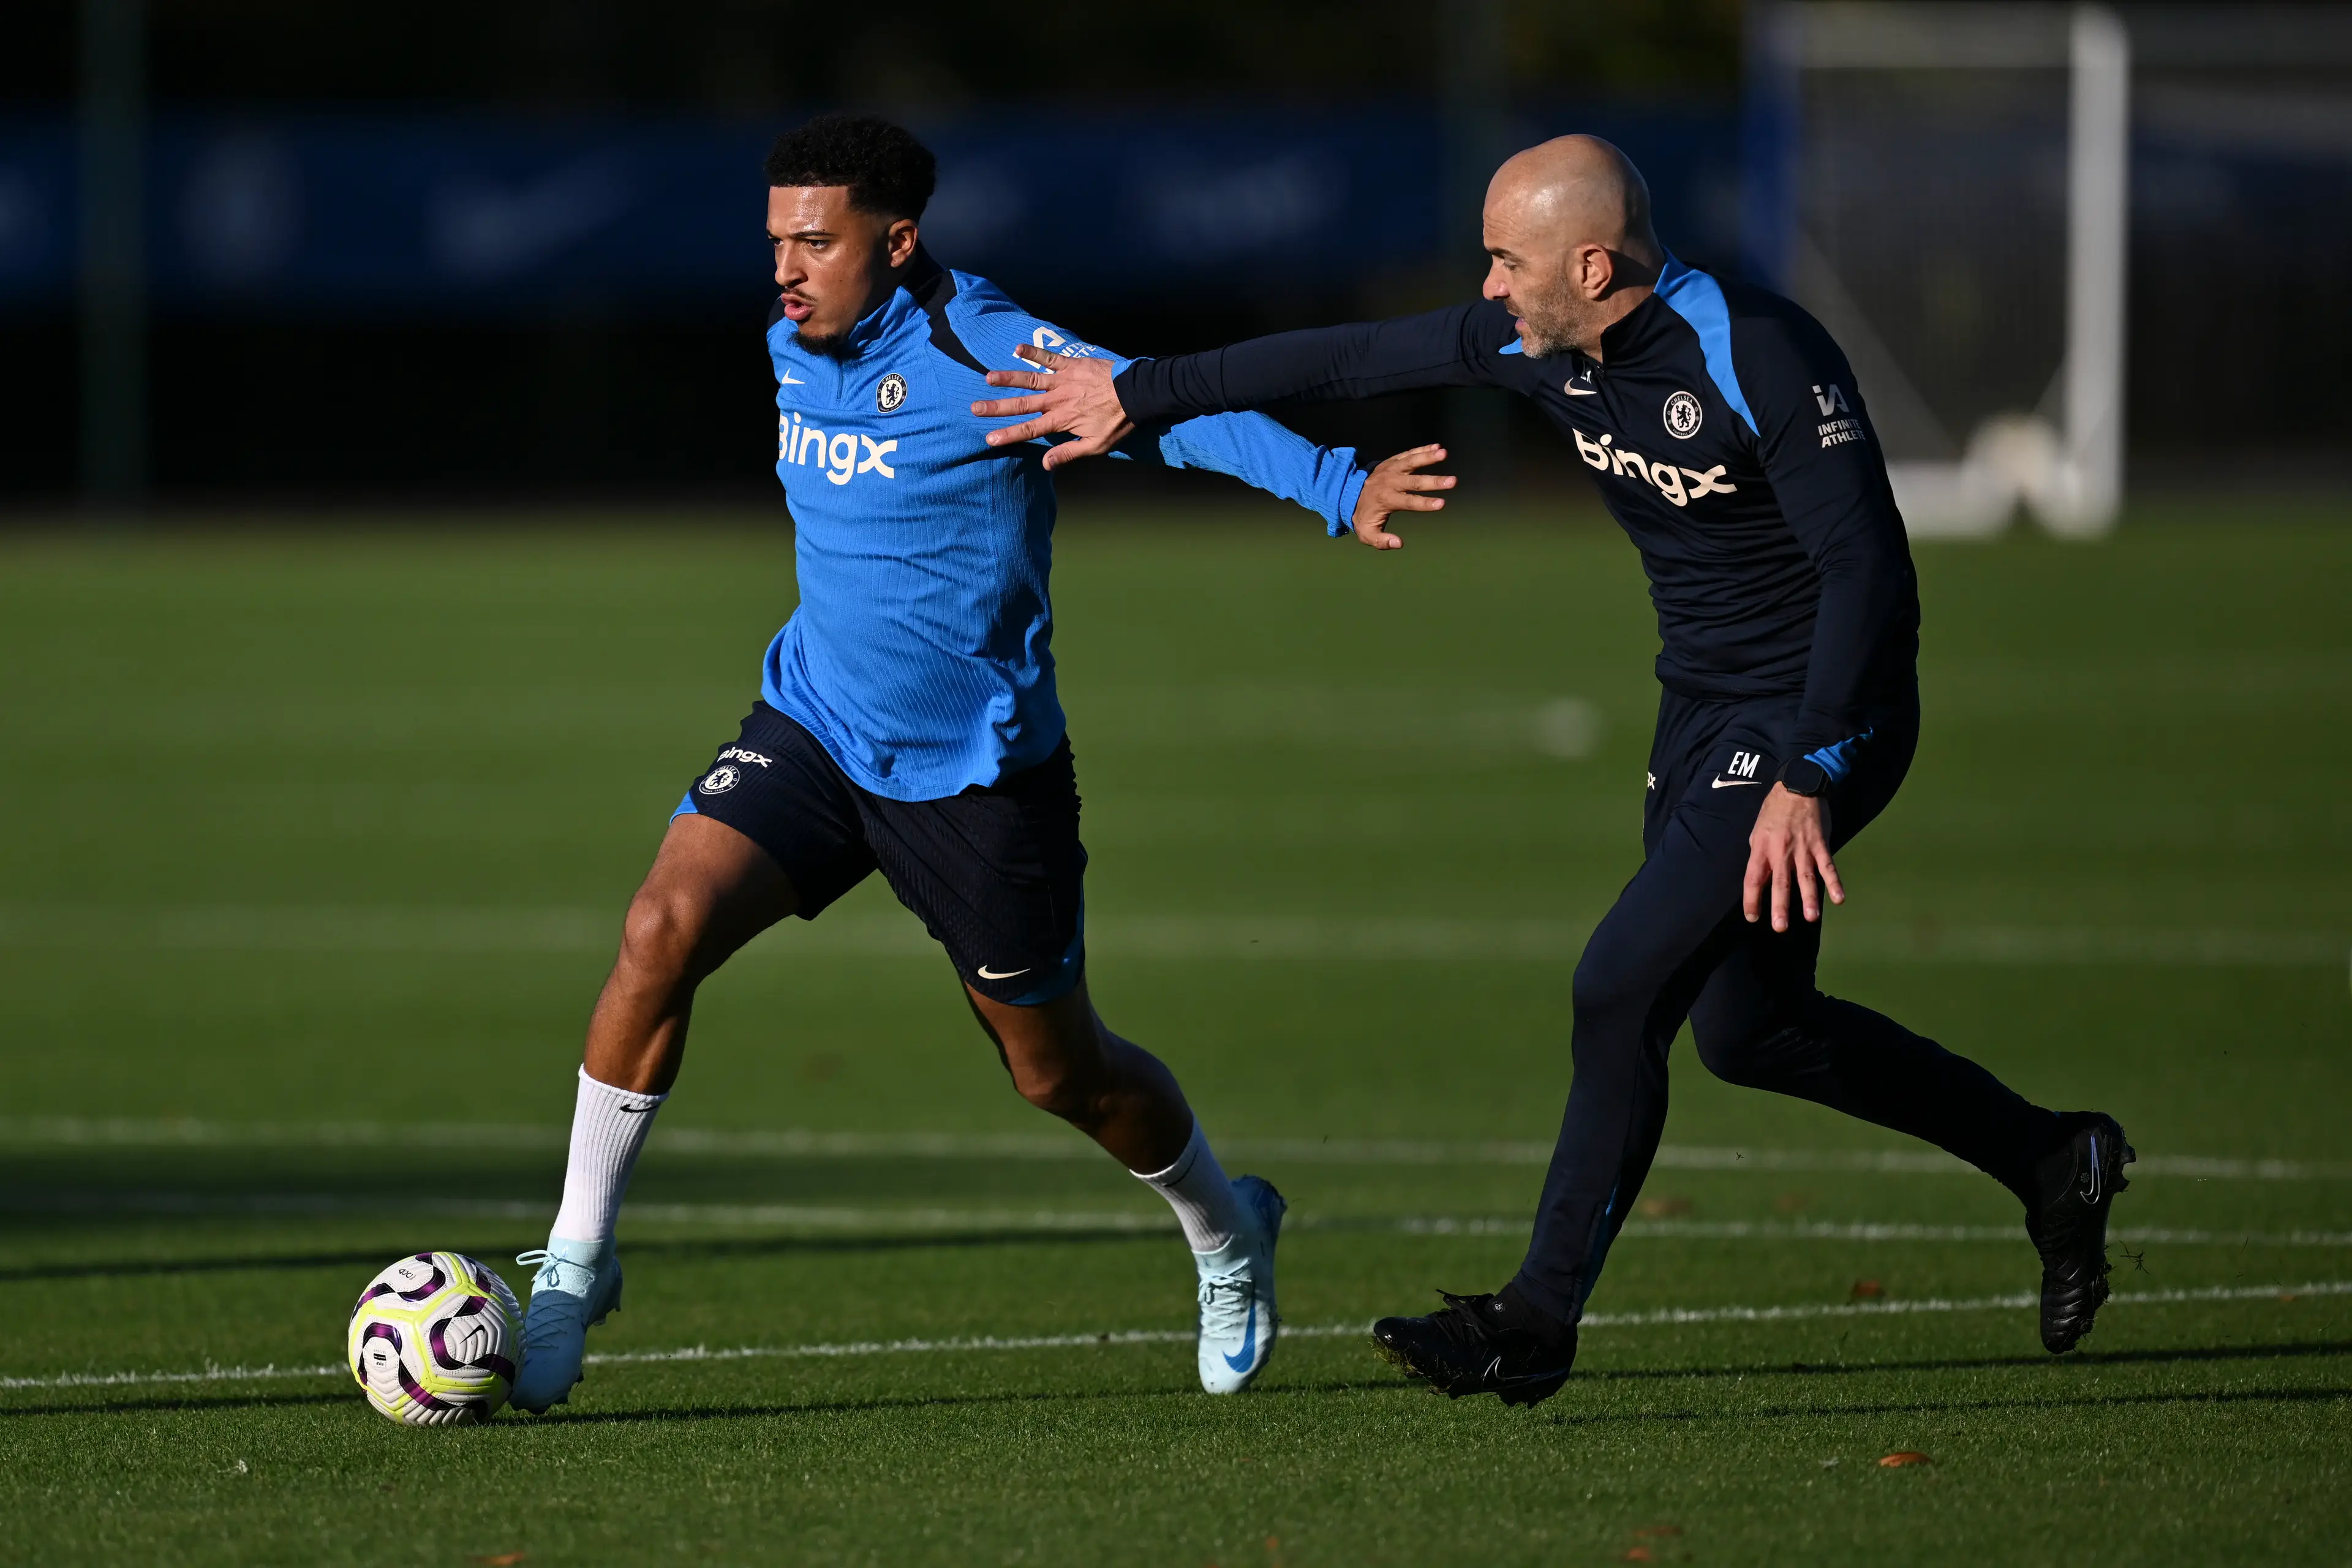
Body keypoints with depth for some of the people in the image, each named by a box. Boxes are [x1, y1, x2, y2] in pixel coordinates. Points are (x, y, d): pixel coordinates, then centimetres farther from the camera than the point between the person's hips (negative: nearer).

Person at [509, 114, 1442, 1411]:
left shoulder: (984, 356, -21)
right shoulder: (794, 349, 1)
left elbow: (1174, 411, -31)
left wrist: (1336, 485, -44)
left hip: (977, 767, -5)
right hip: (814, 724, 5)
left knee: (1059, 1072, 10)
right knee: (663, 928, -19)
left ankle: (1225, 1236, 40)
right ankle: (576, 1261, -9)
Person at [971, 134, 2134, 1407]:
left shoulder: (1762, 362, -26)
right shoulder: (1548, 343, -2)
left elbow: (1867, 572, -27)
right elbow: (1354, 359, 8)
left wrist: (1807, 779, -31)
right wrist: (1138, 394, 11)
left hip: (1819, 718, -9)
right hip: (1703, 711, 9)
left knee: (1622, 987, -15)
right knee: (1742, 1030, 14)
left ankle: (1540, 1323, -6)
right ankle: (2049, 1164, 30)